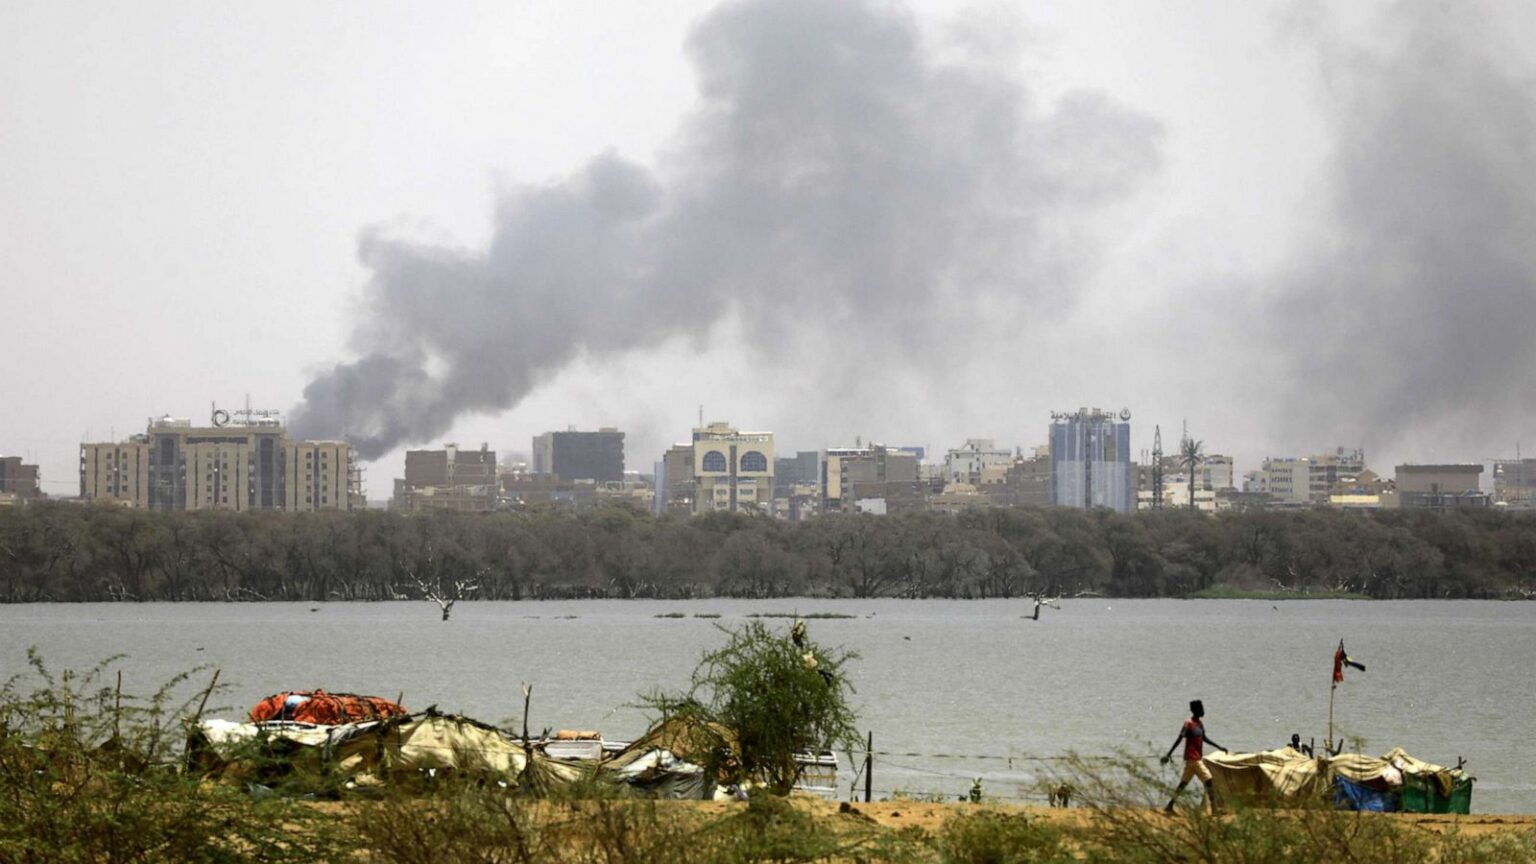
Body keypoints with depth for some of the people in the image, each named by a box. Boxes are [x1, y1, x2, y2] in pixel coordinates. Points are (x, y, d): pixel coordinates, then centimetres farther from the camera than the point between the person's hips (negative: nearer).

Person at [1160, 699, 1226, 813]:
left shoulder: (1200, 723, 12)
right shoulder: (1189, 724, -14)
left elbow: (1204, 738, 25)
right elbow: (1179, 739, -19)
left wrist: (1219, 747, 27)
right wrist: (1168, 754, -24)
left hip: (1198, 759, 9)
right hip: (1193, 759, -9)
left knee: (1184, 783, 11)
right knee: (1208, 780, -10)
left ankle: (1169, 806, 16)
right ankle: (1214, 809, -9)